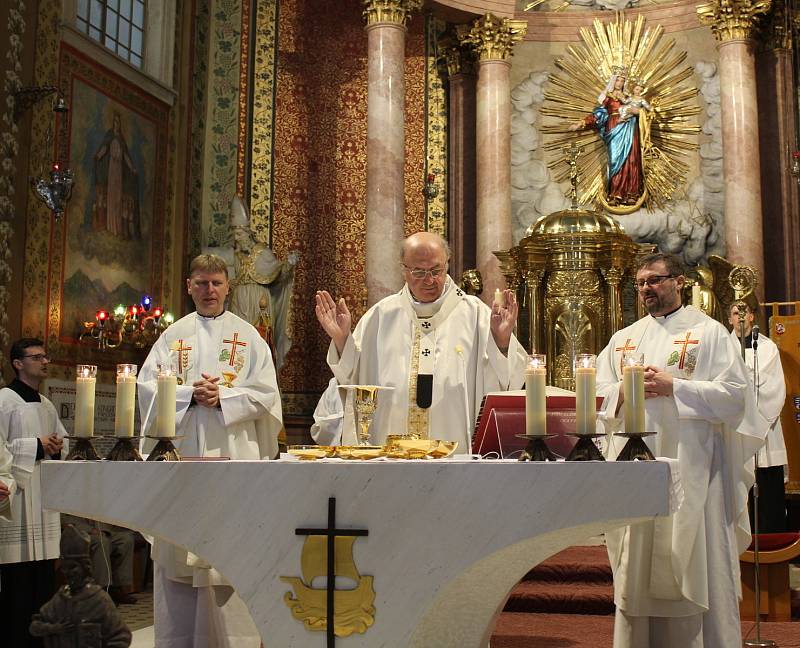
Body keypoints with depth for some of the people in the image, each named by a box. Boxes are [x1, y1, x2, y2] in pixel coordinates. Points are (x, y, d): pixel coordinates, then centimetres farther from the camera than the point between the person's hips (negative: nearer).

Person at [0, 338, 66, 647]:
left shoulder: (47, 405, 16)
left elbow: (63, 440, 27)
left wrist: (57, 447, 5)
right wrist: (36, 446, -12)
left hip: (44, 496, 7)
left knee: (44, 577, 8)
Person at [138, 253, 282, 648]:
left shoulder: (248, 336, 9)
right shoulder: (173, 336, 13)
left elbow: (265, 392, 2)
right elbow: (147, 386, 4)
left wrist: (222, 398, -11)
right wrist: (191, 394, -11)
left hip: (233, 456, -1)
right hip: (181, 455, 2)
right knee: (177, 551, 2)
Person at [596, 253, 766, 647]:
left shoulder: (709, 332, 2)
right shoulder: (623, 339, 16)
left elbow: (735, 395, -8)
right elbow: (595, 396, 13)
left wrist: (672, 386, -15)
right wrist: (624, 390, -8)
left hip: (690, 472, -4)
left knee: (695, 571, -1)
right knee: (638, 571, 8)